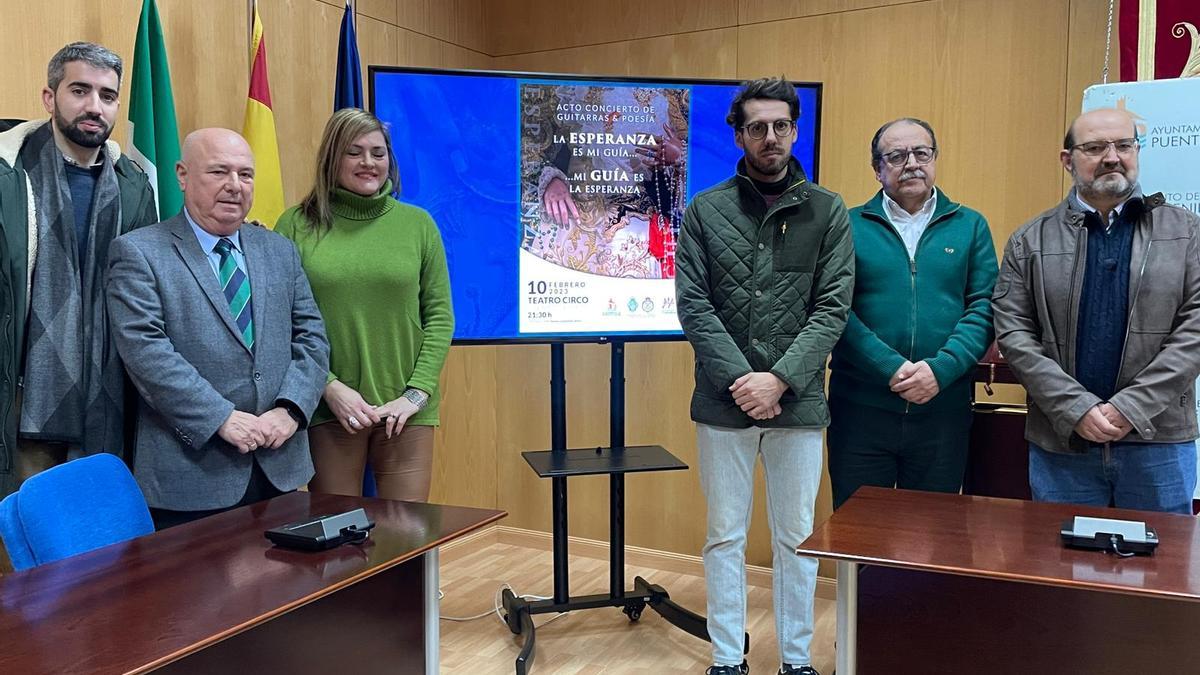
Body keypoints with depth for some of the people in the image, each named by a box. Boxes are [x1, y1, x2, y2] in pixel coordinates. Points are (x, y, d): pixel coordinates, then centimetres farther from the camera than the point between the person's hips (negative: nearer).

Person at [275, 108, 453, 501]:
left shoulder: (417, 224, 5)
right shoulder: (296, 225, 2)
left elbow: (440, 316, 4)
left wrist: (416, 394, -6)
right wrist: (329, 387, -11)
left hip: (406, 411, 1)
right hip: (327, 409, -1)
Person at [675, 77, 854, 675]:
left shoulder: (828, 212, 3)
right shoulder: (705, 210, 2)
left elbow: (832, 309, -4)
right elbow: (692, 305, -4)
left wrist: (779, 379, -14)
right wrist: (740, 379, -13)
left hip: (798, 401, 0)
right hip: (723, 402, 0)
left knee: (797, 536, 11)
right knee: (725, 536, 10)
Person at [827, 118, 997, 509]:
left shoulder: (970, 226, 8)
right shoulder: (850, 226, 2)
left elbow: (984, 308, 0)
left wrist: (940, 370, -14)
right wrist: (890, 368, -16)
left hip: (944, 409, 2)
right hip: (860, 408, -1)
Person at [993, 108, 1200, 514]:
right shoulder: (1031, 241, 3)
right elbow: (1014, 335, -3)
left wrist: (1132, 407, -13)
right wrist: (1076, 410, -13)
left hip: (1159, 439, 1)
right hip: (1061, 442, 0)